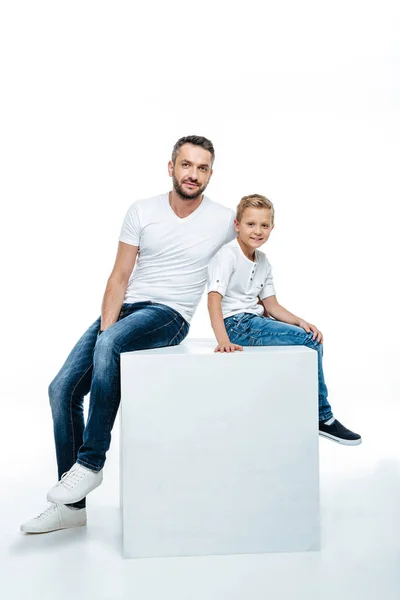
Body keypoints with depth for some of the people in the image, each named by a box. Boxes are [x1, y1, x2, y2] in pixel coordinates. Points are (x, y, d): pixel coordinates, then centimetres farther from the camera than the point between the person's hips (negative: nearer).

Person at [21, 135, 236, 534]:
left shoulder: (225, 221, -1)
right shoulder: (142, 212, 4)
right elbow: (119, 277, 2)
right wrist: (106, 328, -12)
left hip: (170, 316, -4)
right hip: (126, 307, 4)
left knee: (110, 344, -36)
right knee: (63, 389, -9)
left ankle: (90, 463, -22)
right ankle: (71, 506, 3)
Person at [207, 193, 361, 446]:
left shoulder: (263, 261, 14)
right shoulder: (228, 255, -12)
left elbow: (271, 305, 11)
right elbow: (214, 299, -24)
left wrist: (300, 321, -6)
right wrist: (223, 340, -38)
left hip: (254, 321, 9)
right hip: (236, 322, -9)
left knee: (313, 339, -3)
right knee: (308, 342, -17)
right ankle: (322, 418, -5)